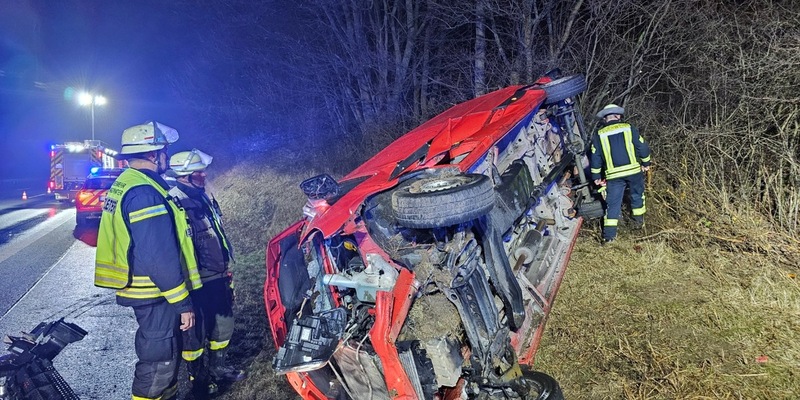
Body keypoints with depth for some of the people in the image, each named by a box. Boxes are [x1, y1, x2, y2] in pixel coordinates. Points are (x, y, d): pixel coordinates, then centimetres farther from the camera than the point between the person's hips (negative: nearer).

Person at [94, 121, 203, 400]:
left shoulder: (124, 184, 11)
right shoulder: (144, 192, -23)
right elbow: (159, 257, -27)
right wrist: (182, 302, -21)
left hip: (141, 287, 10)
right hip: (156, 294, -10)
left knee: (164, 352, 23)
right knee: (159, 359, 2)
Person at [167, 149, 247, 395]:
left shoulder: (205, 198, 9)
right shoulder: (175, 204, -19)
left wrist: (225, 269, 23)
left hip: (218, 278, 9)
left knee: (223, 324, 19)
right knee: (195, 332, 8)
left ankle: (217, 368, 37)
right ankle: (198, 379, 25)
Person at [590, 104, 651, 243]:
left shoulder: (599, 135, 2)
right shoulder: (629, 128, -1)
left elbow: (595, 158, 3)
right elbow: (642, 147, 1)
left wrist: (596, 176, 12)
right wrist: (646, 162, 17)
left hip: (613, 175, 0)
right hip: (634, 170, 0)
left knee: (613, 203, 4)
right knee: (637, 195, 23)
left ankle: (609, 234, -1)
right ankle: (639, 221, 36)